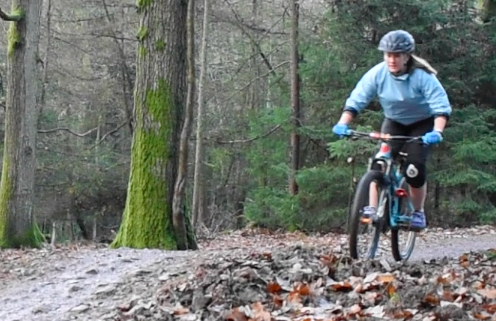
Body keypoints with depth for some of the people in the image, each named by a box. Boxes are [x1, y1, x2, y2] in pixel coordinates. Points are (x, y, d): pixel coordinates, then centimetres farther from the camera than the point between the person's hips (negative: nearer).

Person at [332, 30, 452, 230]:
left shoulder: (422, 76, -27)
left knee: (414, 168, -16)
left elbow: (441, 107, -31)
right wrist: (343, 123, -35)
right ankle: (373, 208, -14)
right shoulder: (378, 73, -20)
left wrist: (436, 131, -47)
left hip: (422, 124, -3)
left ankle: (418, 212, 5)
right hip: (394, 122, 3)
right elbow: (356, 99, -21)